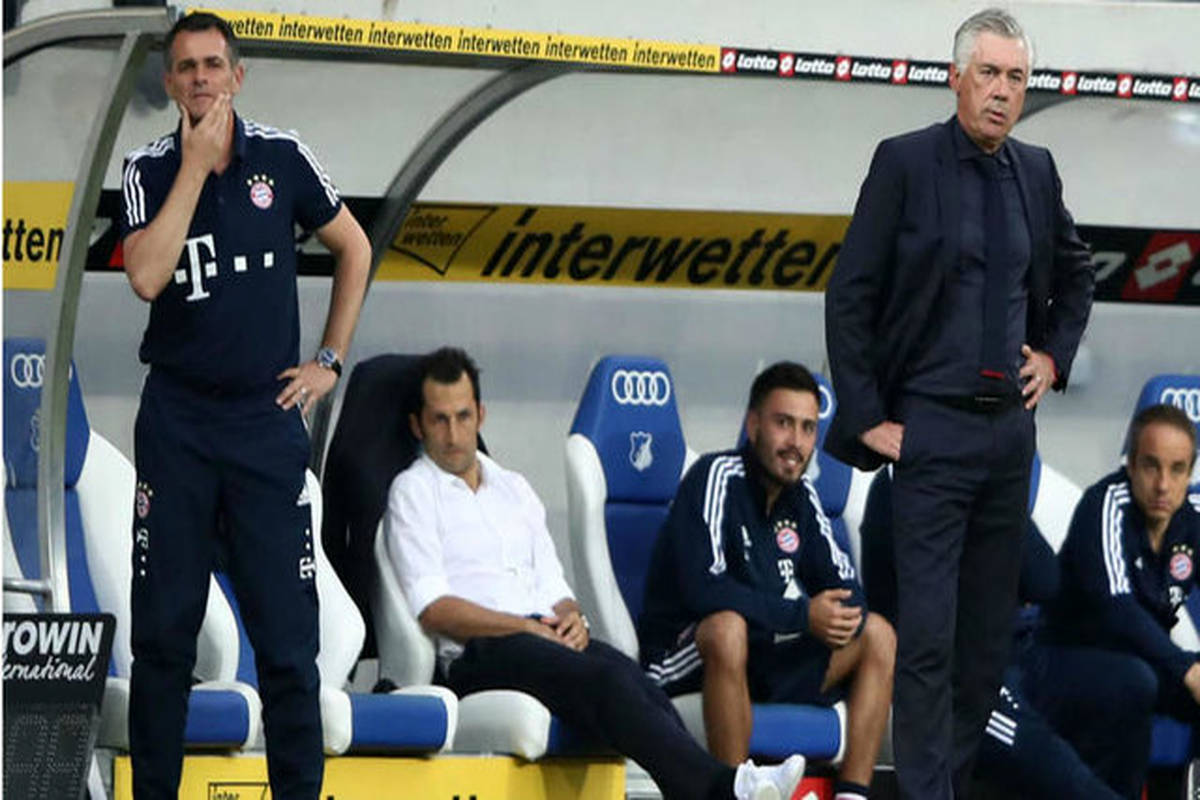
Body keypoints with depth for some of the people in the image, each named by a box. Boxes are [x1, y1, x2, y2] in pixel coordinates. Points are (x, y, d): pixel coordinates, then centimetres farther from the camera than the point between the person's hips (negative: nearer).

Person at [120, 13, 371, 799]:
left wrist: (331, 361, 9)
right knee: (164, 627, 3)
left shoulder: (283, 158, 0)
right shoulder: (150, 169, -1)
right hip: (177, 419, 0)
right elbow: (146, 277, -17)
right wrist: (195, 166, -17)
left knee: (287, 632, -3)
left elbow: (354, 248, 13)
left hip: (269, 417, 0)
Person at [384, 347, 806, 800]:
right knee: (603, 679, -34)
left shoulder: (513, 488, 29)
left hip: (548, 639, 6)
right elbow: (433, 610, -3)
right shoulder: (412, 492, 9)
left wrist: (570, 617, 1)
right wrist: (531, 628, -11)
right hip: (476, 656, -6)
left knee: (631, 679, -29)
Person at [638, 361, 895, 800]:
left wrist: (845, 613, -15)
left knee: (877, 634, 4)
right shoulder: (718, 476, -13)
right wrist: (802, 616, -24)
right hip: (685, 656, -8)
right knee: (727, 627, -38)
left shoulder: (800, 495, 9)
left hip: (769, 656, 8)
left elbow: (845, 586, 10)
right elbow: (703, 588, -25)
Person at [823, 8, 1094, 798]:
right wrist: (867, 420, -9)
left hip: (1011, 427, 5)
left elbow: (1076, 273, 26)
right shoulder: (905, 163, -7)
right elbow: (849, 299, -6)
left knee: (990, 630, 7)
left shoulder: (1037, 171, 7)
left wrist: (1055, 354, 12)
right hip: (934, 428, -5)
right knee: (927, 633, -9)